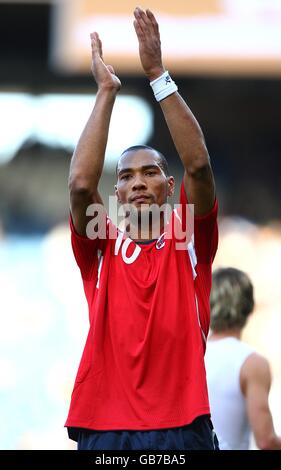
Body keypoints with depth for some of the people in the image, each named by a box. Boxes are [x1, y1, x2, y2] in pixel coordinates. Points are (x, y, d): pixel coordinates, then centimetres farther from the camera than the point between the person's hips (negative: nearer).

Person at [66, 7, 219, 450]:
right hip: (105, 428, 1)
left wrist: (159, 75, -6)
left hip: (181, 427, -1)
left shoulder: (189, 239, 11)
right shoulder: (101, 247, 12)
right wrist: (106, 91, -1)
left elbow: (198, 165, -3)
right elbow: (81, 184, -5)